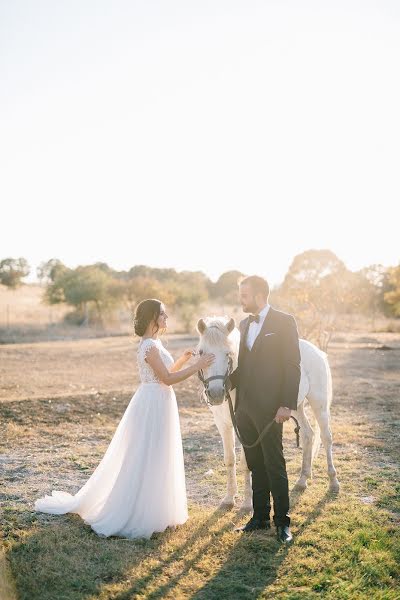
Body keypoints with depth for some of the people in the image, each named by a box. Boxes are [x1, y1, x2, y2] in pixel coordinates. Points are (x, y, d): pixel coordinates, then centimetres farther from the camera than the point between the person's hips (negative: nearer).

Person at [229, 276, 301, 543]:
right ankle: (261, 517, 26)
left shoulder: (284, 322, -7)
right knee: (256, 465, 14)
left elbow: (292, 366, -11)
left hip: (269, 408, -7)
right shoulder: (245, 324, 14)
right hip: (245, 406, 7)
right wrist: (226, 384, 2)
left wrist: (287, 404, -17)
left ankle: (283, 521, 14)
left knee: (274, 466, 1)